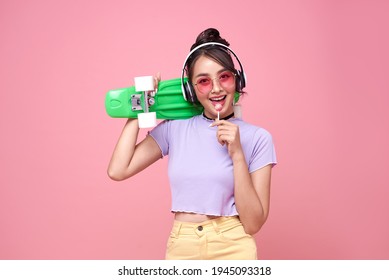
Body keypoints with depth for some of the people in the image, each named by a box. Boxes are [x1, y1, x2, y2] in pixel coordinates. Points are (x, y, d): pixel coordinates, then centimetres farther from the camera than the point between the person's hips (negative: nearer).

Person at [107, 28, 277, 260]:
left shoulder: (258, 138, -7)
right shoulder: (174, 127, 0)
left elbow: (253, 224, -11)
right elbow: (118, 170, -8)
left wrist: (237, 154, -20)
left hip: (232, 249, -2)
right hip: (180, 248, 3)